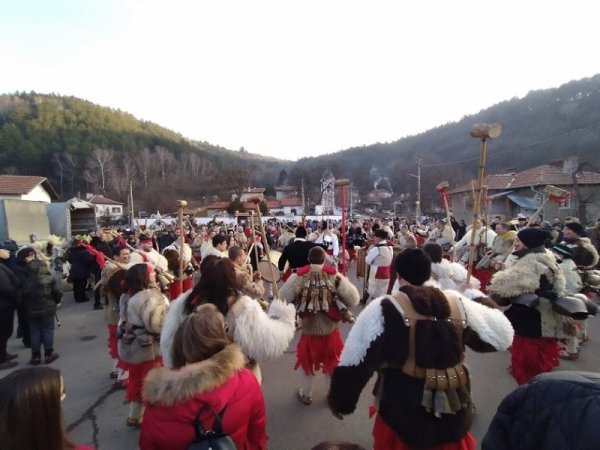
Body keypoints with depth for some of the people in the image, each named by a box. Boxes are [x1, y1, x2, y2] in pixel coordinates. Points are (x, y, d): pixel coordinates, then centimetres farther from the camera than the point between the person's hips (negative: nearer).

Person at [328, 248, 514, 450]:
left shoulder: (385, 309, -18)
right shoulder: (458, 303, -5)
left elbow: (356, 363, -17)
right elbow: (502, 336, 8)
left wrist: (340, 401, -3)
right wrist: (479, 298, 22)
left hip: (404, 416, -4)